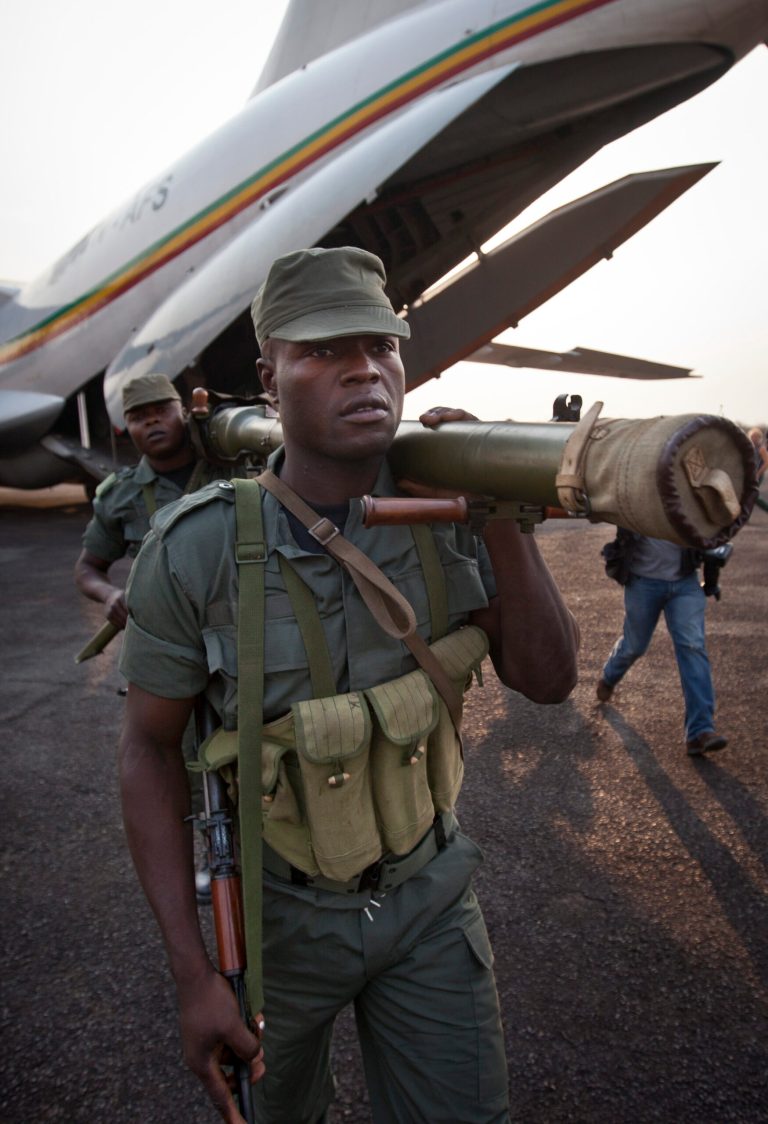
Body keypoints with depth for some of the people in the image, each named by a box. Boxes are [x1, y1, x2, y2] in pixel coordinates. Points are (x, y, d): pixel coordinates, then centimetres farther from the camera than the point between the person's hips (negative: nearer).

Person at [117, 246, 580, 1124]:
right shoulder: (196, 549, -23)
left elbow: (548, 680, -12)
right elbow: (149, 747, -14)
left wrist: (503, 519, -27)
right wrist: (191, 972, -15)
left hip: (427, 894, 2)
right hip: (278, 908, -1)